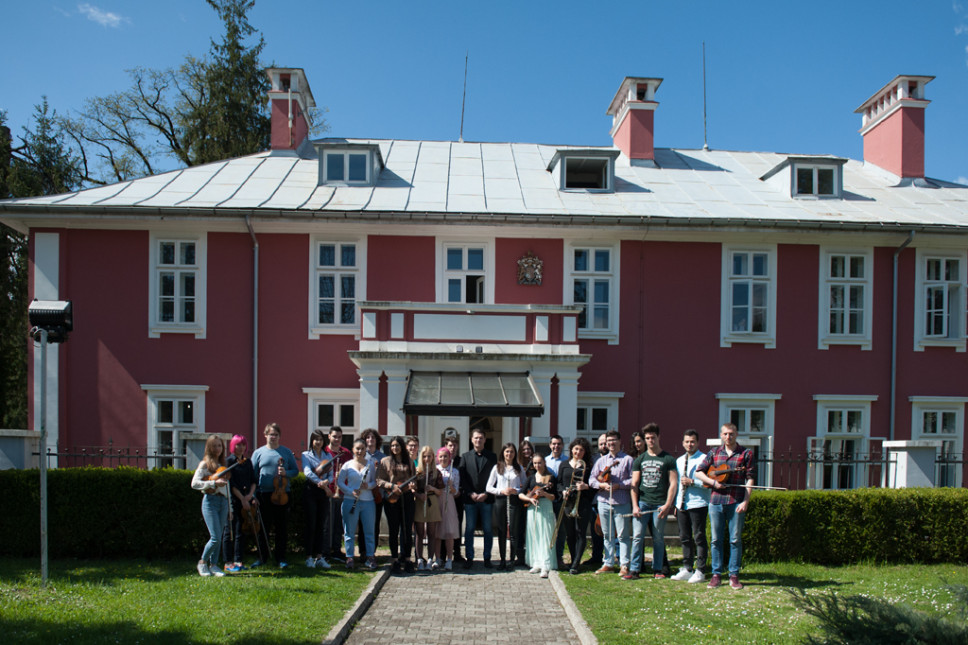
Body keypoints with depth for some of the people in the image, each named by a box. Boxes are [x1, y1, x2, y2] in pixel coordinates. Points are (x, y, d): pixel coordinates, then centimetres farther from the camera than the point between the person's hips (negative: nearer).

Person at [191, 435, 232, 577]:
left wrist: (229, 506, 15)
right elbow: (194, 483, -14)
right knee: (215, 537, -11)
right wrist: (214, 483, -23)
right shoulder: (205, 464, -4)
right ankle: (202, 562, 8)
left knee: (219, 538, 6)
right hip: (210, 501, -6)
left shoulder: (223, 465, 15)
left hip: (223, 501, 6)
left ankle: (213, 565, 16)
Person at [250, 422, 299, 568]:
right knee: (263, 527, 6)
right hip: (264, 494, 0)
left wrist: (286, 473, -14)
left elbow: (296, 471, 8)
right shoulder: (258, 453, 7)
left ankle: (281, 557, 11)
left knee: (282, 527, 3)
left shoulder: (286, 452, 7)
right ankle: (262, 557, 16)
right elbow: (253, 474, 5)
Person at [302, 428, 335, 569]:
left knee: (321, 526, 5)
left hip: (324, 493, 4)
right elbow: (307, 472, -14)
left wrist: (326, 481, -16)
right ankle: (309, 557, 2)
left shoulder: (328, 456, 13)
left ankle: (319, 557, 10)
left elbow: (331, 475, 6)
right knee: (311, 525, -4)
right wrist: (320, 482, -27)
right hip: (311, 491, -4)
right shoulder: (306, 455, 2)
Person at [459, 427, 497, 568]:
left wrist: (486, 494, -9)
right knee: (469, 529, 3)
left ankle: (487, 558, 11)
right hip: (470, 499, 0)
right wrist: (471, 494, -8)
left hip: (487, 498, 0)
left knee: (488, 529, 3)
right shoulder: (465, 456, 9)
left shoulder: (492, 456, 7)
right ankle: (469, 558, 10)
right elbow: (463, 478, 3)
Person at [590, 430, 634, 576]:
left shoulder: (628, 460, 1)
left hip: (622, 503, -4)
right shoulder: (601, 461, 14)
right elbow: (592, 479, 9)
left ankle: (624, 565, 3)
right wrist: (602, 485, -10)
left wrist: (619, 485, -16)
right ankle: (608, 564, 18)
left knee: (622, 535, -3)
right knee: (607, 535, 11)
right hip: (604, 502, 4)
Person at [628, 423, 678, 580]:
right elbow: (634, 483, 9)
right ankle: (634, 570, -3)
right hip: (642, 501, 2)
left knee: (658, 538, 4)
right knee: (637, 536, -5)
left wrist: (667, 505, -8)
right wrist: (635, 505, -2)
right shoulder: (639, 460, 12)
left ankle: (657, 570, 14)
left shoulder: (668, 459, 5)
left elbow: (673, 483, 1)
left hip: (660, 504, -2)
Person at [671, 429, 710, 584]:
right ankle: (687, 569, 18)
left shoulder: (704, 459, -6)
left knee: (699, 538, -3)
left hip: (698, 504, -7)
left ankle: (699, 571, 2)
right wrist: (676, 502, 15)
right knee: (685, 538, 11)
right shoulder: (679, 461, 16)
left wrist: (692, 482, -18)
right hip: (682, 505, 7)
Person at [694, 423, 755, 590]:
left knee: (735, 540, 3)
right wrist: (713, 482, -8)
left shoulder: (746, 453, 3)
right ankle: (716, 574, 14)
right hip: (716, 501, 2)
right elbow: (699, 472, 9)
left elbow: (750, 479, -1)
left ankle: (734, 575, 11)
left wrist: (746, 501, -10)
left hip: (736, 502, -2)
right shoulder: (714, 453, 10)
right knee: (716, 540, 6)